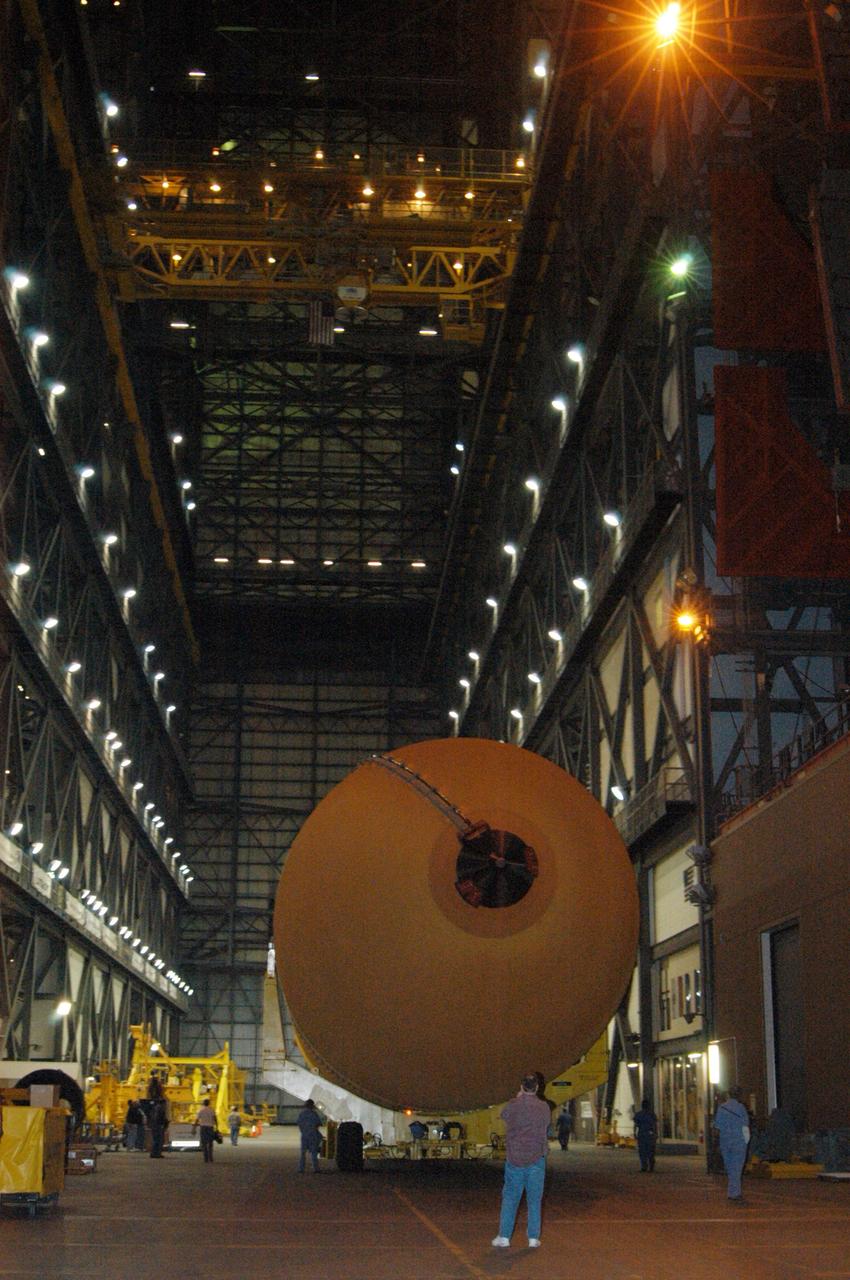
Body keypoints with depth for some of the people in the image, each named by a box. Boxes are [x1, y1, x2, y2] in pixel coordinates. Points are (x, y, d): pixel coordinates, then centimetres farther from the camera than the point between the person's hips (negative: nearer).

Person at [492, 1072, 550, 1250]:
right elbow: (546, 1128, 9)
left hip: (514, 1159, 0)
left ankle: (504, 1237, 6)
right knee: (534, 1200, 8)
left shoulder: (513, 1105, -6)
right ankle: (533, 1238, 8)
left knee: (510, 1198, 7)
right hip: (536, 1159, 0)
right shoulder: (543, 1107, -5)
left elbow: (504, 1116, 15)